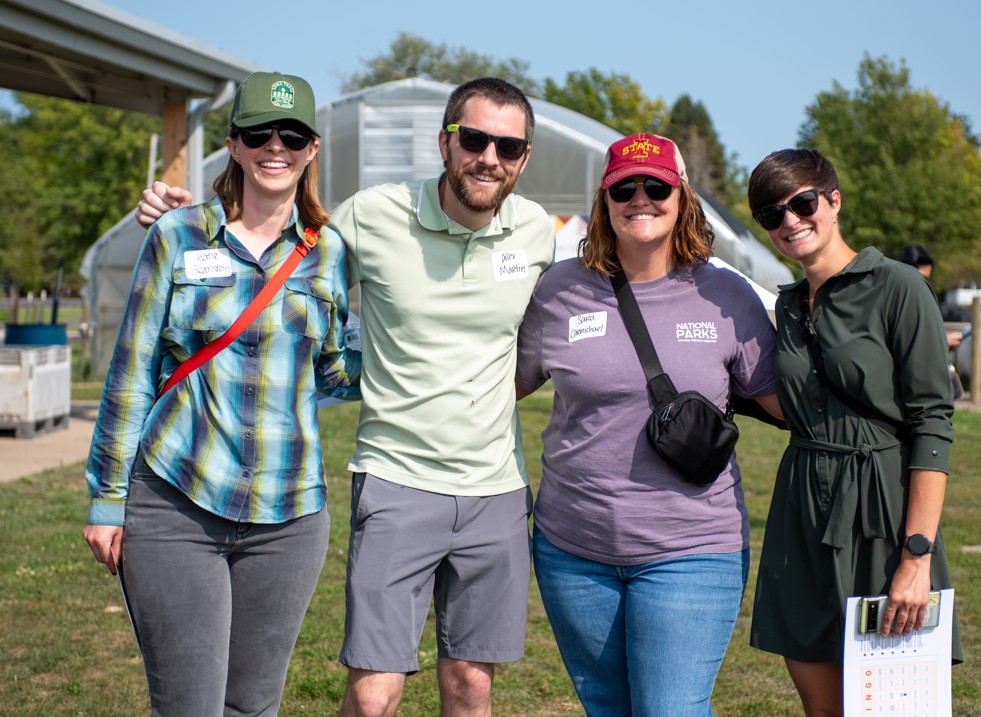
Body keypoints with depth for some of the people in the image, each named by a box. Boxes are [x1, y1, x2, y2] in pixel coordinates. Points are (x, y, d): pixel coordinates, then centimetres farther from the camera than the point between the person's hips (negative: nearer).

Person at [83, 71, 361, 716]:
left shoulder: (329, 254, 7)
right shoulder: (178, 238, 1)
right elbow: (131, 372, 3)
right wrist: (107, 496, 2)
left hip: (288, 516, 2)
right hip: (175, 509, -2)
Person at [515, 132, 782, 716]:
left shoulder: (727, 296, 0)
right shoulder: (560, 290, 1)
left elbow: (785, 400, 5)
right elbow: (509, 382, 14)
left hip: (690, 553, -2)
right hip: (573, 550, 3)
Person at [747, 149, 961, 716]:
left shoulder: (898, 288, -8)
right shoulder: (790, 305, 13)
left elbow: (933, 425, -13)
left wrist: (917, 554, -18)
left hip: (883, 505, -6)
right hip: (803, 511, 6)